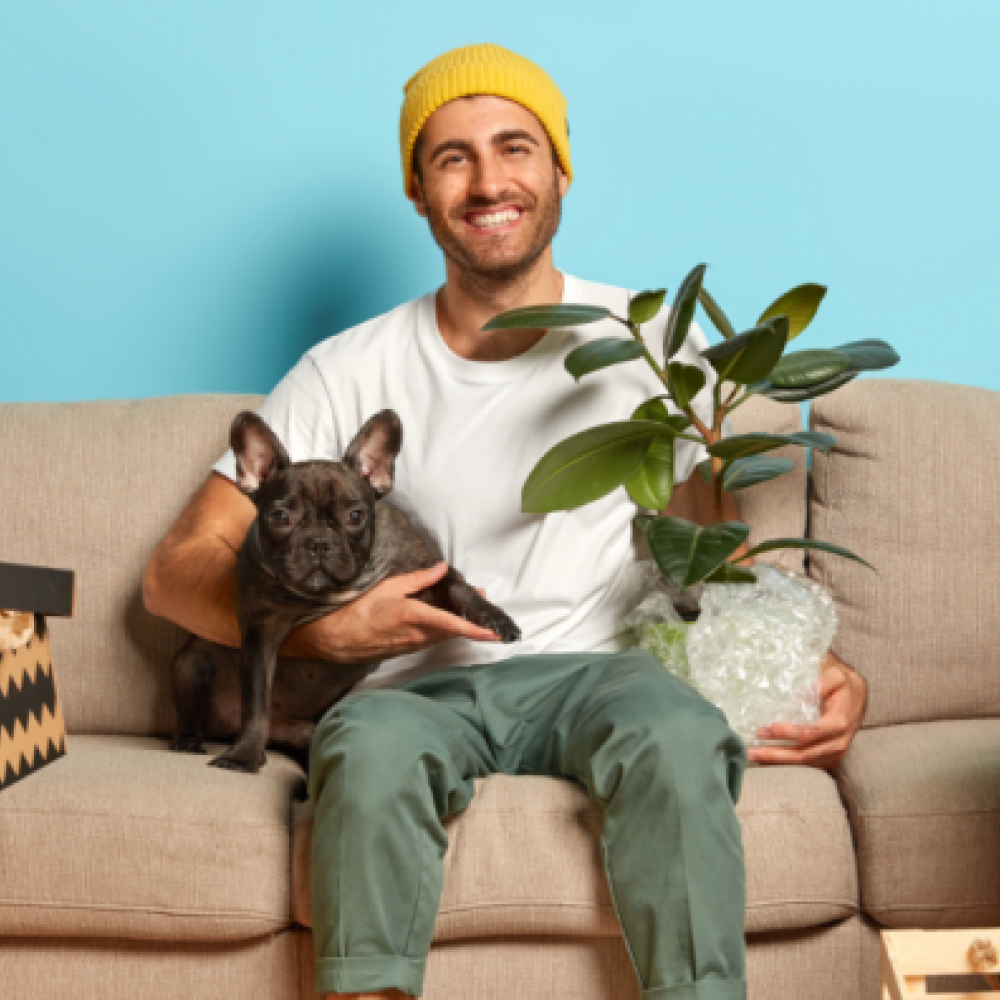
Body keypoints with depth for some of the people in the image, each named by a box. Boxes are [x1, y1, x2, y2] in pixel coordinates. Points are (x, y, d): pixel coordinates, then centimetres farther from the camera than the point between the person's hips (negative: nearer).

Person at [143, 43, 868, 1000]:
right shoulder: (348, 373, 9)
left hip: (597, 671, 0)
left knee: (679, 734, -34)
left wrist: (820, 666, -5)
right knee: (372, 741, -35)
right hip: (422, 687, 0)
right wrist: (325, 629, -12)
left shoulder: (654, 341, 12)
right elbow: (176, 570, 6)